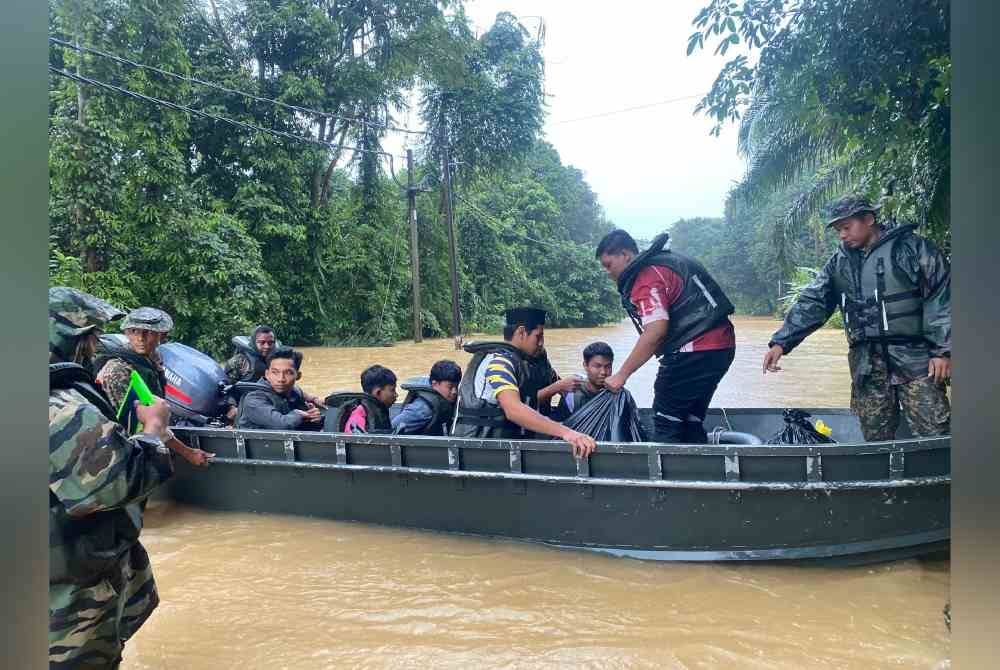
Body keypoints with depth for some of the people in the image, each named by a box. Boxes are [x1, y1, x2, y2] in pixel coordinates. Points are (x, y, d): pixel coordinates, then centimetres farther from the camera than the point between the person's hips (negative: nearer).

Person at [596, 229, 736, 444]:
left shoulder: (647, 276, -12)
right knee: (692, 422, 15)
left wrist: (621, 375, -18)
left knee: (666, 422, -1)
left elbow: (655, 331, -22)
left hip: (694, 351, -10)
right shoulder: (665, 262, 19)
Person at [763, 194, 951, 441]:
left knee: (935, 437, -6)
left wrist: (942, 351, -9)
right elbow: (811, 303, 7)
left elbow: (942, 299, -3)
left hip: (914, 359, -4)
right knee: (876, 439, 6)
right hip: (866, 363, 4)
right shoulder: (839, 262, 12)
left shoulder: (913, 248, -1)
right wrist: (781, 342, -3)